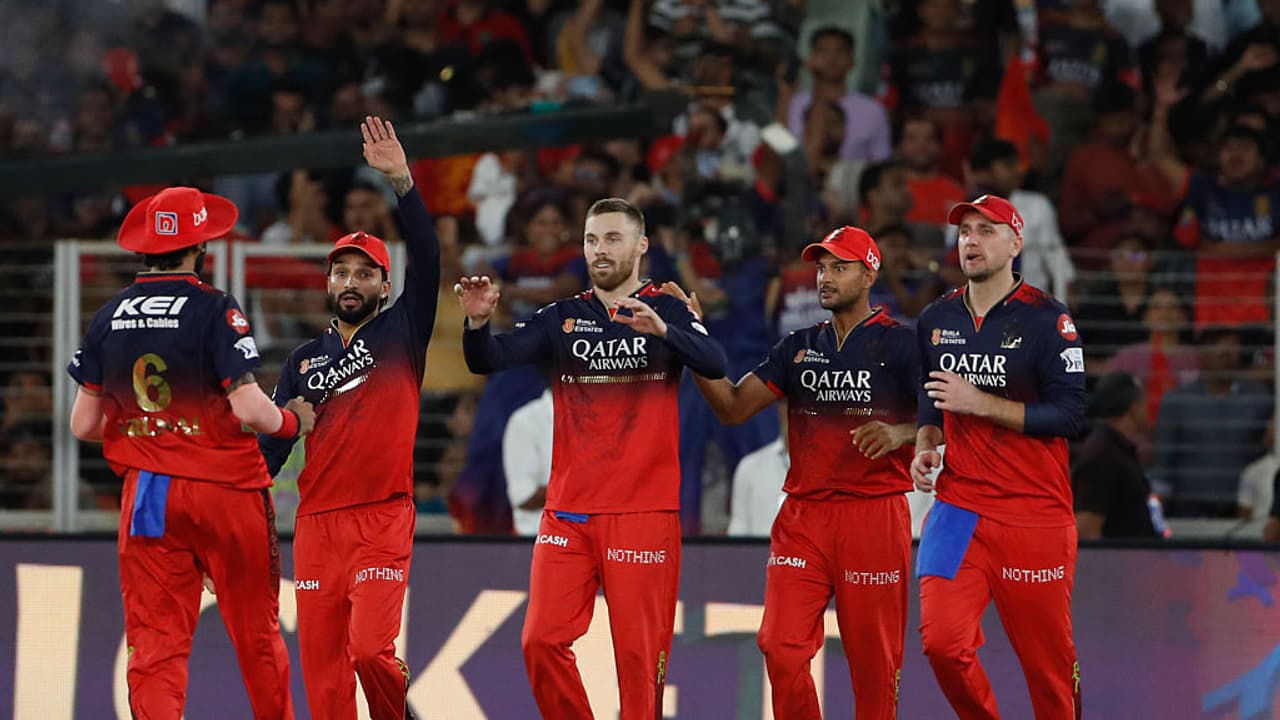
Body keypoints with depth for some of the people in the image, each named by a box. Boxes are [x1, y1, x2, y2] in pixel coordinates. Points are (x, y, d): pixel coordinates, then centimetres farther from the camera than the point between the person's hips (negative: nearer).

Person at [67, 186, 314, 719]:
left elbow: (83, 425, 6)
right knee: (256, 635, 11)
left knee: (155, 642, 2)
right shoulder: (214, 310, -10)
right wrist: (294, 422, 2)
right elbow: (249, 408, -18)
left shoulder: (109, 318, 4)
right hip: (226, 493, -3)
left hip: (147, 495, 3)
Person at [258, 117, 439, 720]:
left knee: (369, 648, -15)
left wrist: (401, 183, -21)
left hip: (384, 517, -4)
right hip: (316, 523, 4)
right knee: (321, 664, 2)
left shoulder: (402, 334, 5)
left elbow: (425, 260, -9)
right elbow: (272, 441, 13)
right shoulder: (304, 359, 15)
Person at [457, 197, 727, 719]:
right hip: (567, 513, 3)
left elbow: (715, 365, -15)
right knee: (541, 642, -4)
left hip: (644, 510, -3)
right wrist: (478, 322, -23)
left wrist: (661, 330, -33)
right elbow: (488, 361, -1)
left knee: (639, 651, -3)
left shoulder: (668, 312, 3)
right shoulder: (562, 318, 10)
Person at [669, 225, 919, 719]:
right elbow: (732, 408, 9)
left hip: (875, 510, -4)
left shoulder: (899, 344, 1)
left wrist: (898, 434, -27)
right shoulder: (797, 348, 15)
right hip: (804, 513, 4)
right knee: (782, 650, -6)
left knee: (874, 659, -1)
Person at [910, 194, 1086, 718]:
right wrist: (925, 446, 5)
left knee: (1048, 659, 1)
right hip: (958, 510, 4)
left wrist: (978, 402, -16)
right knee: (942, 641, -13)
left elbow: (1068, 415, -12)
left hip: (1036, 513, -3)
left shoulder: (1046, 319, -5)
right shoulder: (936, 320, 11)